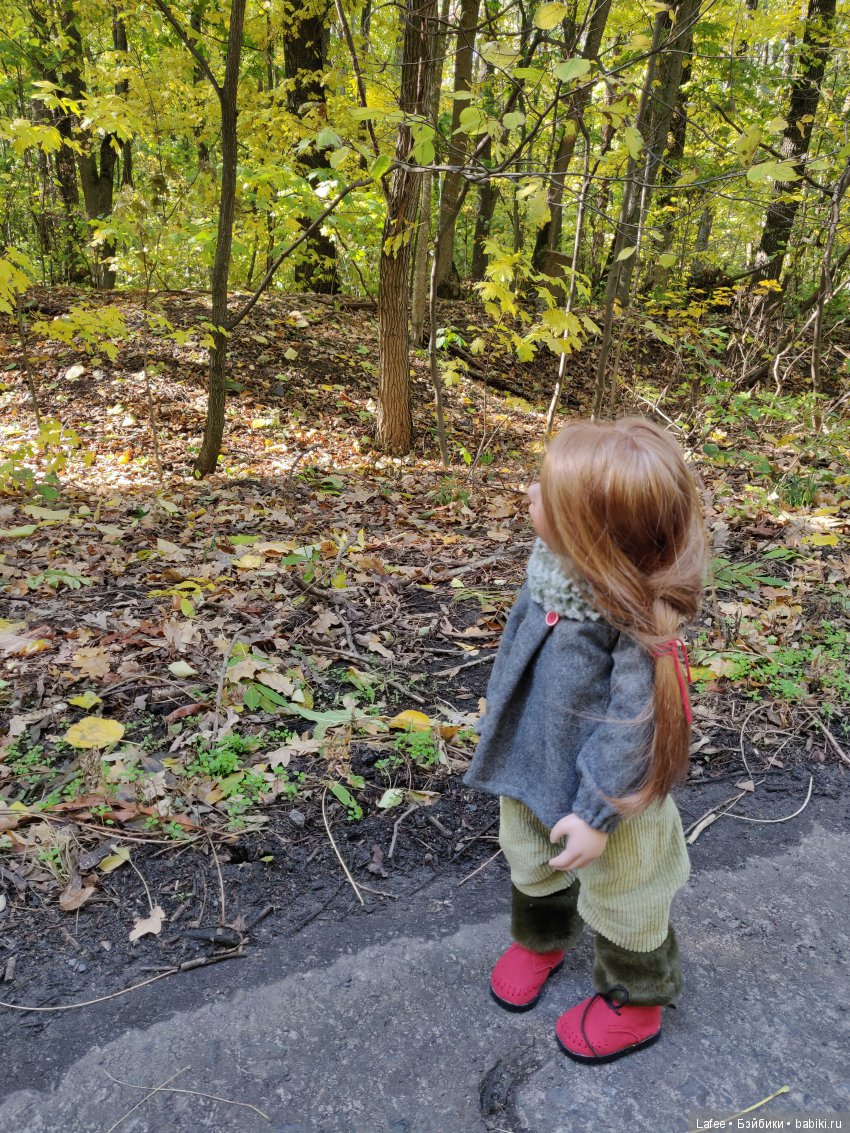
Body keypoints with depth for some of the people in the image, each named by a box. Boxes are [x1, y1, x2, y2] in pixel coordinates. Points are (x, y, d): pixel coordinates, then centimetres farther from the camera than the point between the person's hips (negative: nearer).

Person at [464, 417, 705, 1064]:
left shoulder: (640, 619, -36)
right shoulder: (552, 567, -13)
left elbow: (634, 725, -29)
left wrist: (598, 816, -23)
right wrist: (502, 723, 16)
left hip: (606, 786, -7)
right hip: (536, 763, 7)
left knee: (620, 898, 20)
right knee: (532, 867, 31)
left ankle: (634, 1001, 48)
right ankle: (540, 939, 61)